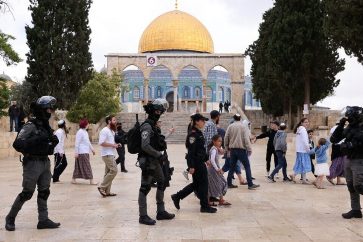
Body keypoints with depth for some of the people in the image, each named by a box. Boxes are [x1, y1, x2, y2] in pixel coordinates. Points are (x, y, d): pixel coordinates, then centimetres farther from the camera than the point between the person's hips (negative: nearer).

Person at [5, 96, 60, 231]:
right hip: (32, 163, -8)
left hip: (45, 162, 8)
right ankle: (10, 218, 16)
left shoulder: (46, 125, 11)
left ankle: (43, 220, 16)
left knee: (44, 192, 9)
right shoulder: (31, 125, -13)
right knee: (27, 193, 0)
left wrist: (53, 142, 1)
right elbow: (17, 144, -20)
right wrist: (36, 140, -28)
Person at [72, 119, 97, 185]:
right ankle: (91, 180, -3)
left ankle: (73, 179, 19)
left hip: (86, 152, 9)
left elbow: (88, 142, 24)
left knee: (79, 167, 12)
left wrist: (92, 149, 24)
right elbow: (77, 143, -16)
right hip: (82, 152, -9)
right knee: (87, 166, -6)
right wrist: (76, 152, -18)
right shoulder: (80, 132, -14)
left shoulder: (85, 132, 15)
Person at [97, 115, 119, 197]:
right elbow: (101, 143, -22)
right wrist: (112, 145, -19)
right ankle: (102, 187, -7)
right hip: (107, 155, -10)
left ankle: (107, 191, 13)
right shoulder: (105, 130, -13)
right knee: (114, 170, -14)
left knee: (109, 172, 9)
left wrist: (116, 144, 9)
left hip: (111, 154, 10)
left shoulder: (112, 131, 18)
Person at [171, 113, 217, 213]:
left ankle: (177, 197, 23)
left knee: (197, 184, 15)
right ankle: (204, 206, 11)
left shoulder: (199, 133, 13)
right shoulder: (193, 135, -18)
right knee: (203, 183, -1)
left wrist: (206, 159, 22)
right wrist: (191, 166, -23)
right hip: (196, 163, -10)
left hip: (200, 162, 10)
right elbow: (191, 152, -21)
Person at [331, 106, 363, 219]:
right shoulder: (349, 128, 7)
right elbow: (333, 139, 5)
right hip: (348, 160, 7)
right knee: (351, 186, 9)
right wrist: (340, 125, -3)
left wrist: (350, 145, -24)